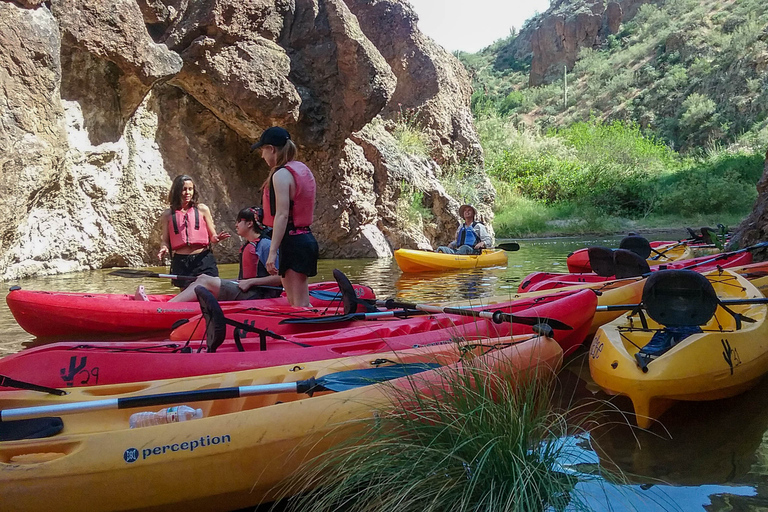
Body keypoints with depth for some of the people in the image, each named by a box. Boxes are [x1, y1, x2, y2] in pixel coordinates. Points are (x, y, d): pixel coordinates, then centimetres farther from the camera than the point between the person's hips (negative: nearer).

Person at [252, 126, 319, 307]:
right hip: (306, 238, 10)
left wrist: (272, 252, -21)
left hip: (292, 243, -10)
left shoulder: (281, 174, -13)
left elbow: (282, 215, -20)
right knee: (299, 303, 16)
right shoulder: (303, 169, 15)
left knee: (299, 304, -4)